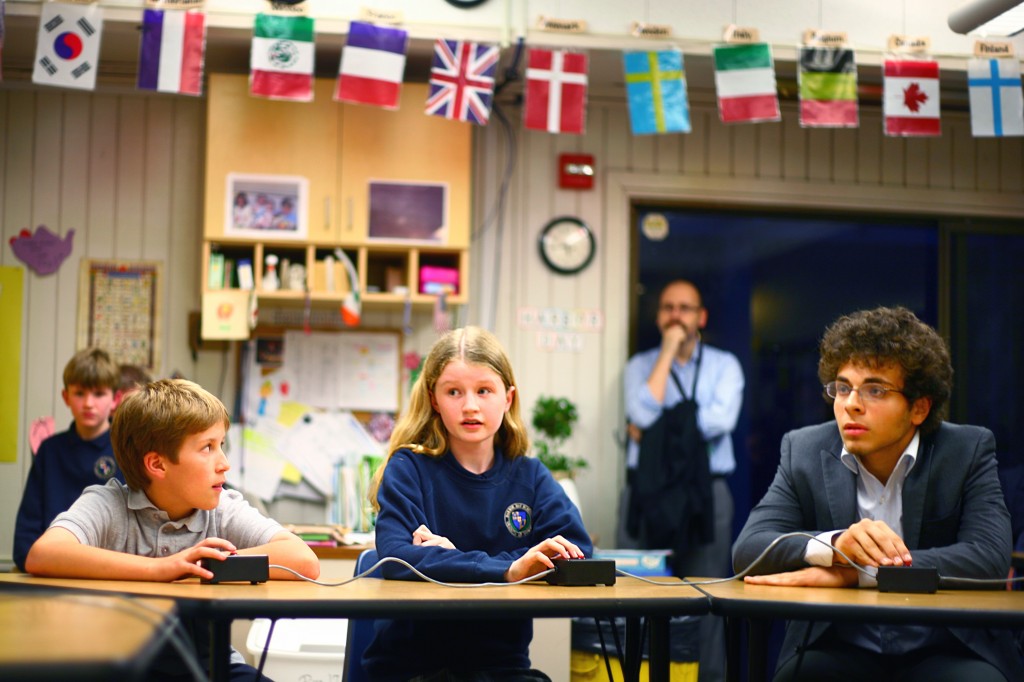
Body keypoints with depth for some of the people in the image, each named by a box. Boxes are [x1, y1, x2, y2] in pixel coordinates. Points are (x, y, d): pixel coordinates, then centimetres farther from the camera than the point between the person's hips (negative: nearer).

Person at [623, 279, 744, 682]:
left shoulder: (724, 365, 8)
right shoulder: (641, 365, 10)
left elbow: (719, 420, -9)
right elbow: (643, 414, -10)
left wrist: (658, 431, -8)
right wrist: (668, 351, -6)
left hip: (708, 491, -1)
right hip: (648, 489, 1)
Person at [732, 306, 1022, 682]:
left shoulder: (968, 451, 0)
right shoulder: (805, 451, 4)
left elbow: (990, 556, -15)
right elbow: (747, 549, -7)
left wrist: (856, 572, -22)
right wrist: (832, 544, -29)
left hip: (947, 649, 1)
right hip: (836, 648, -1)